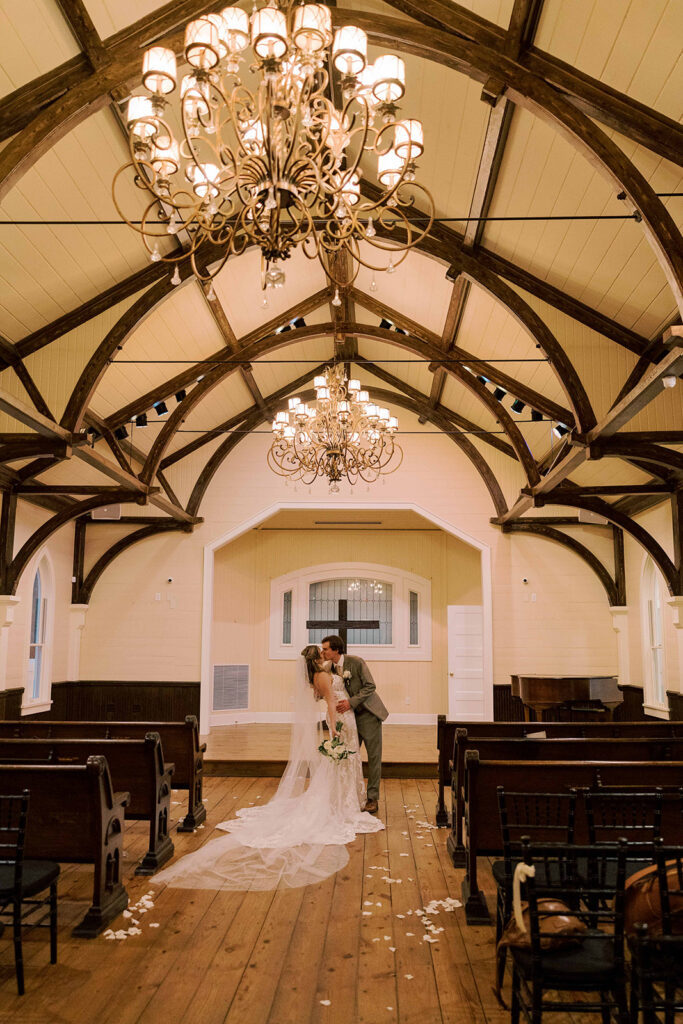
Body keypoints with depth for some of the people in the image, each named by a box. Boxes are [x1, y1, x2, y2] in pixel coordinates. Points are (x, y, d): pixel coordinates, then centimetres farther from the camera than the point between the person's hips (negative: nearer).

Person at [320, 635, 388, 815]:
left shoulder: (356, 662, -18)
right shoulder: (330, 668, -2)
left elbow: (370, 686, -17)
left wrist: (351, 702, -26)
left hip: (368, 714, -5)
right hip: (350, 715, 5)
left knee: (374, 756, 0)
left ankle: (372, 799, 7)